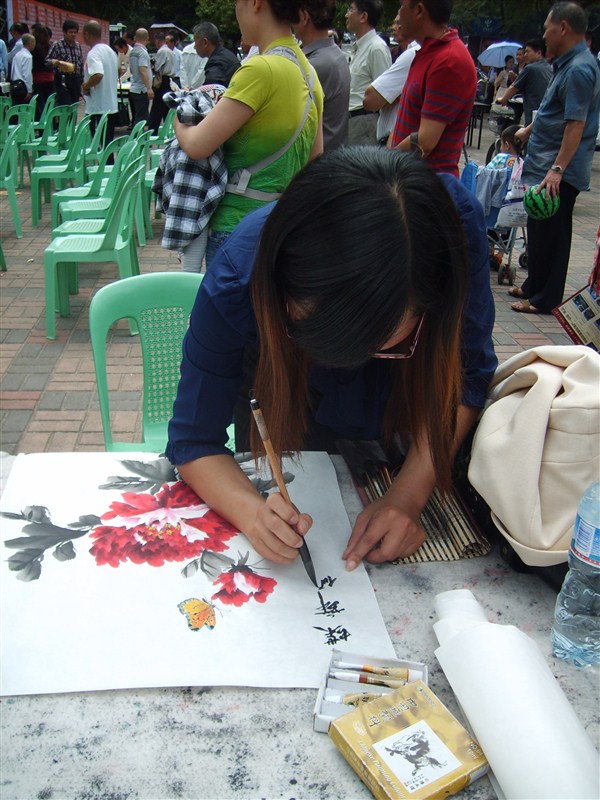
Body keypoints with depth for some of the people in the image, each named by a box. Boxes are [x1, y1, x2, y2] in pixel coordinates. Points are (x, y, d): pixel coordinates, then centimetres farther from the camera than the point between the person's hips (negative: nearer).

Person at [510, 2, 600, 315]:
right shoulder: (568, 65, 15)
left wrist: (557, 169, -30)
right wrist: (530, 131, 39)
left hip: (559, 174, -10)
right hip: (545, 166, 10)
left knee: (550, 234, -3)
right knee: (539, 230, 17)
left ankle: (545, 299, 6)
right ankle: (534, 287, 29)